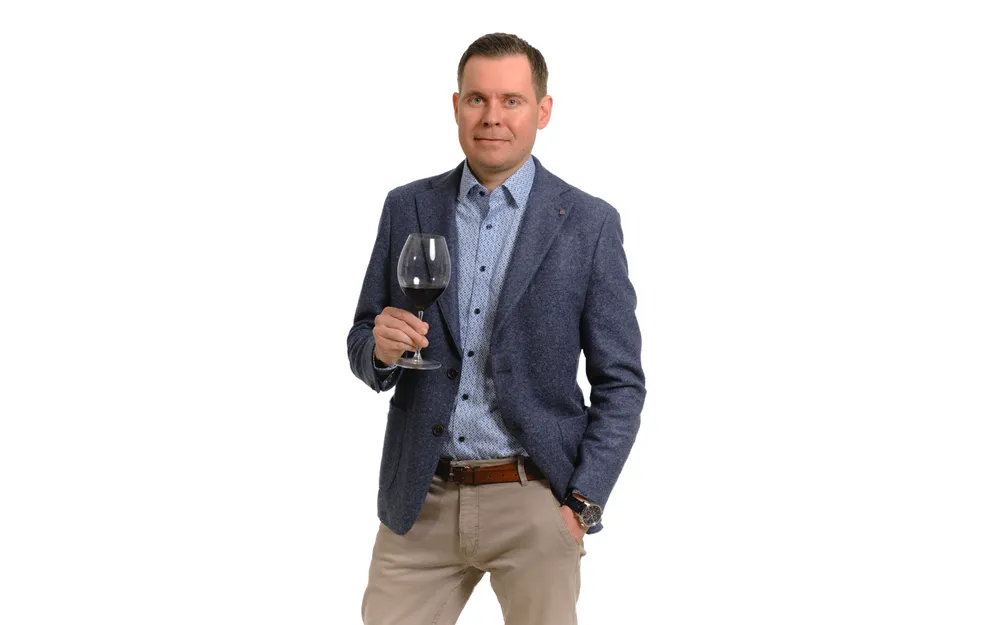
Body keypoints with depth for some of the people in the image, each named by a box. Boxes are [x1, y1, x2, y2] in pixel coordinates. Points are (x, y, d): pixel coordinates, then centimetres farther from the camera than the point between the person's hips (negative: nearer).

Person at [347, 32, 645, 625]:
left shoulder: (589, 224, -2)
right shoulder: (408, 209, 6)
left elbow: (621, 382, 1)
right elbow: (363, 348, 12)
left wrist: (583, 504, -8)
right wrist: (382, 348, -12)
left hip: (534, 502, -2)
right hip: (423, 501, 2)